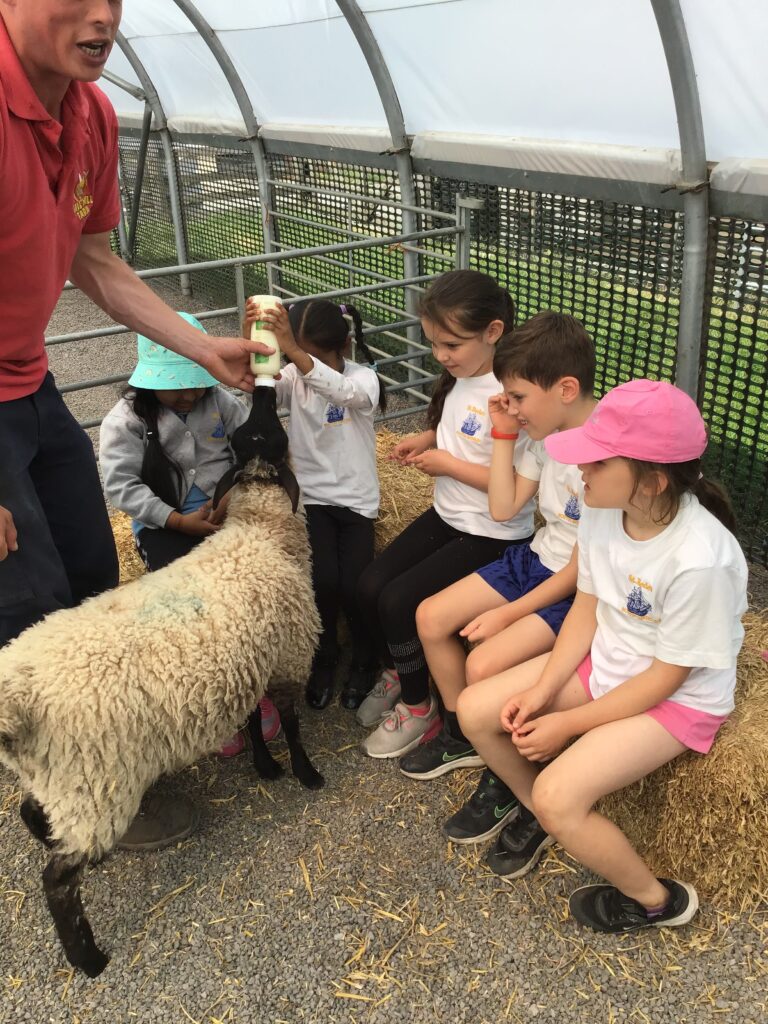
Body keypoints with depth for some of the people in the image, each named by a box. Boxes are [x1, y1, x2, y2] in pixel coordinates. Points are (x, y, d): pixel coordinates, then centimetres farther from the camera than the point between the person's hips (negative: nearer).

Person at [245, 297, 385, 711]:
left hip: (355, 500, -1)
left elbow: (342, 391, -36)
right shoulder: (292, 378, -2)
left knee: (354, 586, -15)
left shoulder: (363, 378, -11)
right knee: (323, 582, -18)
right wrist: (249, 344, -42)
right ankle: (323, 658, 13)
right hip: (311, 497, 2)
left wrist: (296, 352, -50)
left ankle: (364, 661, 17)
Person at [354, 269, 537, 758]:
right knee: (371, 584, -1)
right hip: (447, 515, 8)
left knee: (399, 601, -15)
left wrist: (448, 465, -19)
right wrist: (426, 441, 0)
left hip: (493, 535, -8)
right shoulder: (461, 376, 0)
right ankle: (397, 673, 25)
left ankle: (418, 706, 9)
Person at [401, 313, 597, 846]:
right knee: (431, 617, 2)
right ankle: (462, 736, 24)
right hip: (536, 558, 9)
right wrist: (504, 435, -6)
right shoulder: (547, 433, -2)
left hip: (580, 589, -8)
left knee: (483, 664, -23)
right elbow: (503, 507, 3)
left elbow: (585, 566, -21)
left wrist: (509, 613, -16)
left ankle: (504, 784, 6)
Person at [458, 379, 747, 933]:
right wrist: (540, 691, -10)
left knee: (559, 795, -22)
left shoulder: (701, 560, -34)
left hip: (679, 699, -7)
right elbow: (586, 609, -1)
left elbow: (665, 677, -23)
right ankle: (536, 812, 26)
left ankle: (656, 899, 7)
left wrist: (566, 724, -17)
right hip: (606, 661, 7)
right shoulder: (602, 511, -15)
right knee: (475, 710, -2)